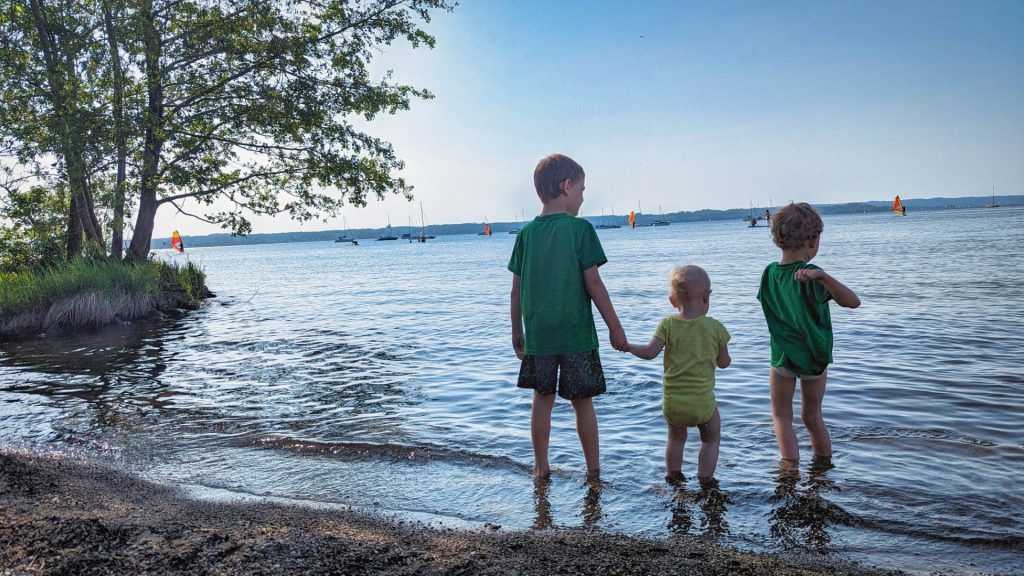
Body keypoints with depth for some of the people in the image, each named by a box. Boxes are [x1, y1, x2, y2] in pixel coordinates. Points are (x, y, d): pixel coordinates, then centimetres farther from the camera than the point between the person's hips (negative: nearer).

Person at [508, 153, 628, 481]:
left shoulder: (527, 233, 3)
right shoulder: (580, 228, -9)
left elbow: (516, 289, 5)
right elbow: (593, 284, -10)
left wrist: (517, 332, 15)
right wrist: (615, 327, -2)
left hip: (537, 334, 3)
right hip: (576, 334, -3)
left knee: (542, 399, 13)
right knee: (582, 401, 8)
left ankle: (541, 468, 20)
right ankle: (593, 469, 19)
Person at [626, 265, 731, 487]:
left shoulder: (668, 324, -4)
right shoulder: (715, 327, -4)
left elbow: (649, 352, -10)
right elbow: (724, 362, 3)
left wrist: (627, 346, 4)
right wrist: (725, 356, 25)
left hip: (672, 402, 2)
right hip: (703, 402, -2)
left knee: (676, 439, 26)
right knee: (711, 439, 21)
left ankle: (674, 477, 36)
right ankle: (705, 478, 16)